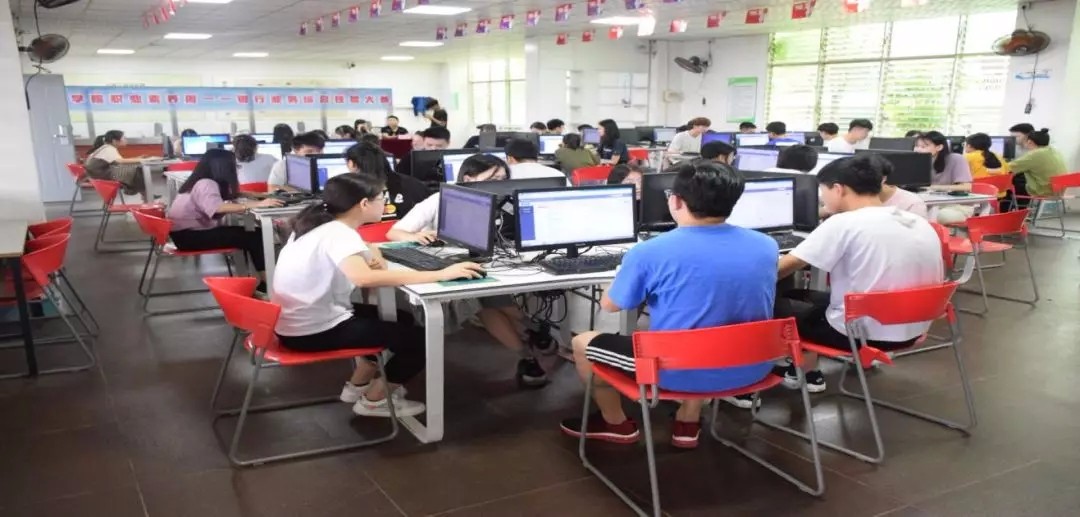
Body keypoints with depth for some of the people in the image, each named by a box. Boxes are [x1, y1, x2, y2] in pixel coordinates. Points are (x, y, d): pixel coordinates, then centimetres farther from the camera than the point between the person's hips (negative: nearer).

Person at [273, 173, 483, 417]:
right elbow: (364, 278, -43)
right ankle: (374, 400, 14)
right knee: (418, 339, -3)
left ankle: (357, 386, 29)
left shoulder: (320, 225, 6)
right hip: (311, 332, -10)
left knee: (396, 321, 23)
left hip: (297, 322, 10)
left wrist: (372, 256, -6)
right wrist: (441, 274, -41)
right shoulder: (338, 235, -23)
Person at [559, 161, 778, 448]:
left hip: (679, 372, -4)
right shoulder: (767, 246, -3)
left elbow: (609, 305, -1)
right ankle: (688, 422, 34)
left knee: (582, 343, 18)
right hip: (751, 368, 5)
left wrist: (627, 273, 18)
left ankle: (616, 424, 36)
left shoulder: (650, 252, -17)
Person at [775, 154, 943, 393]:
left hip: (862, 332, -8)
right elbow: (933, 282, 12)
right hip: (911, 331, 8)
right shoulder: (921, 224, 4)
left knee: (778, 306, 12)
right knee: (805, 298, 23)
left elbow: (784, 268, -14)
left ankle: (809, 373, 23)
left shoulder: (844, 223, -17)